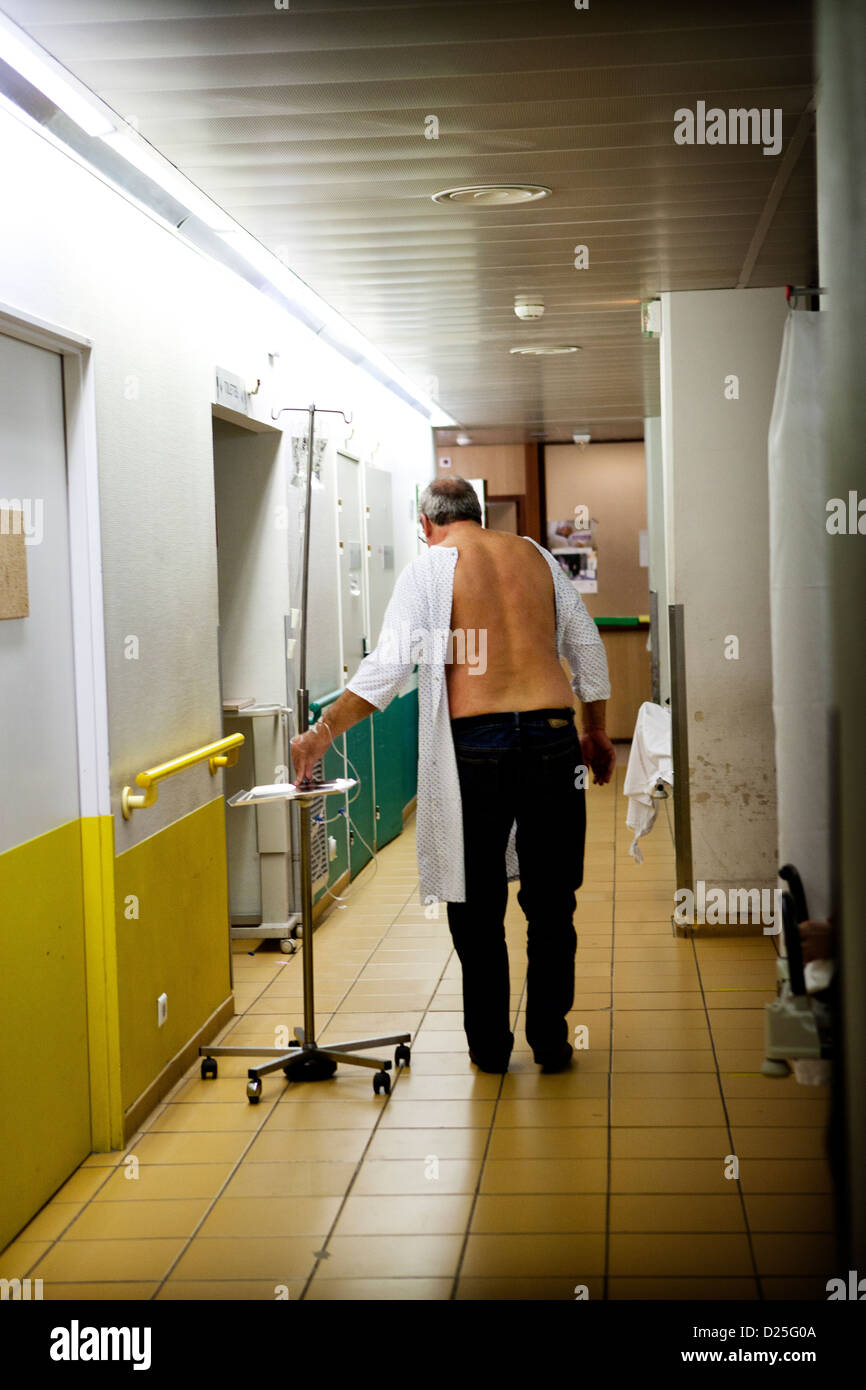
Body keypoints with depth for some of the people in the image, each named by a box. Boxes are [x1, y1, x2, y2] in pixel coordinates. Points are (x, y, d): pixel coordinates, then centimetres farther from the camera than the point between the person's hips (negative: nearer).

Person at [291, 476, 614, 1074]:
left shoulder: (430, 567, 2)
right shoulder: (535, 555, 15)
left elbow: (389, 664, -9)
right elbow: (588, 646, 17)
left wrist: (324, 731, -9)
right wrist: (597, 733, 26)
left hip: (474, 741, -3)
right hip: (551, 735, 3)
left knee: (477, 902, 8)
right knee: (551, 899, 10)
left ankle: (490, 1044, 14)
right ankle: (551, 1039, 14)